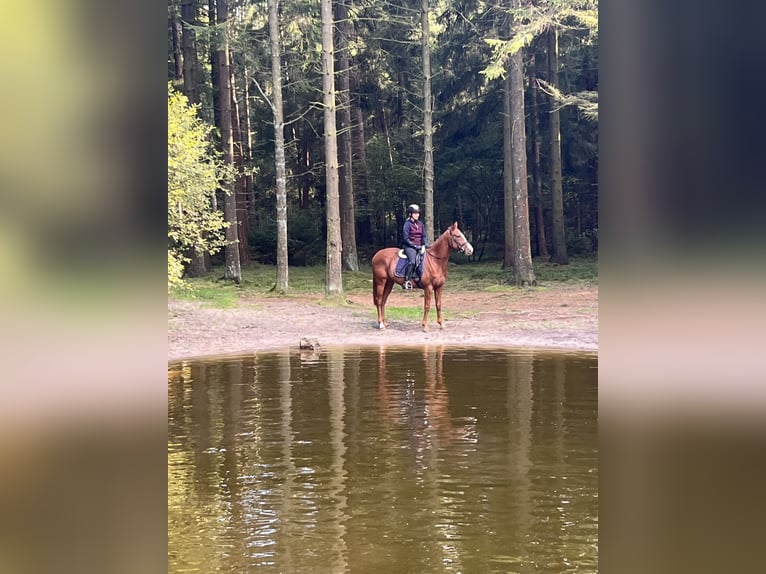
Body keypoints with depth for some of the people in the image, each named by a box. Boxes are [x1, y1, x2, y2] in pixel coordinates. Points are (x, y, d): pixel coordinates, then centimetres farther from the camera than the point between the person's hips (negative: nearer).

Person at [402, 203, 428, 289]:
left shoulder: (421, 224, 14)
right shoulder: (407, 224, -3)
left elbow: (424, 236, 15)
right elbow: (406, 238, -7)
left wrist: (425, 245, -4)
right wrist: (415, 246, -14)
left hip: (420, 246, 6)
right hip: (410, 247, -6)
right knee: (413, 261, -30)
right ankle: (406, 281, -28)